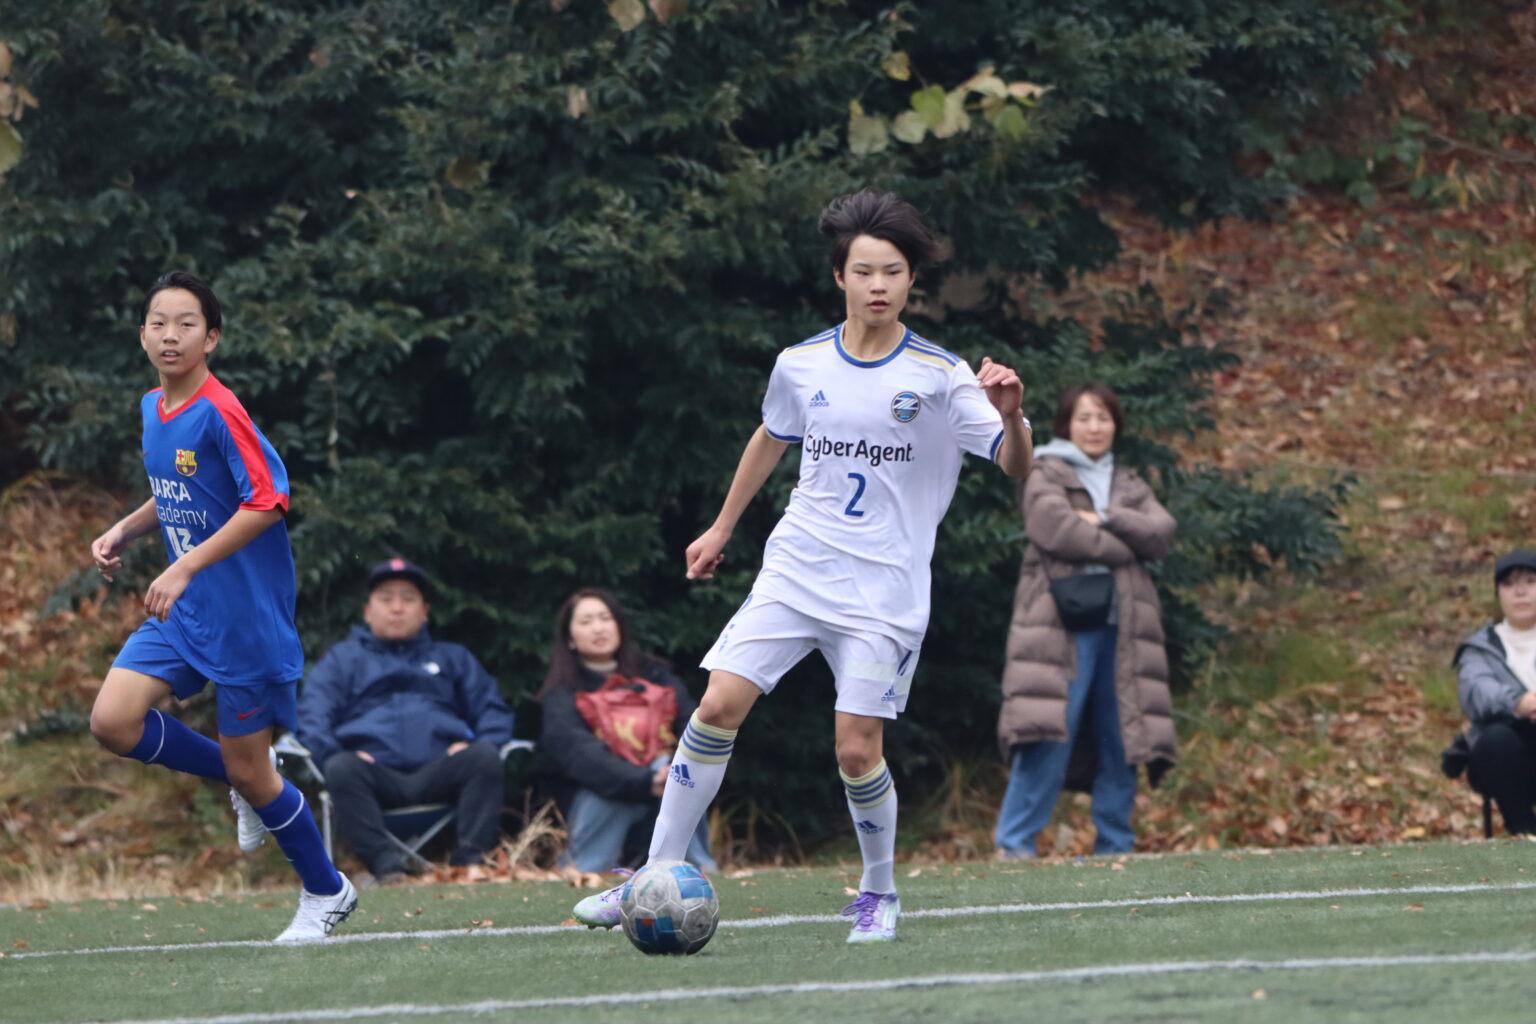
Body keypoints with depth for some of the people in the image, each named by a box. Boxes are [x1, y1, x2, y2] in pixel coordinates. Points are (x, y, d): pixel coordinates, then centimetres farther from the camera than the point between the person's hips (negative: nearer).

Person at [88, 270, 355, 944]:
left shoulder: (219, 412, -18)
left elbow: (266, 503, -23)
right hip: (181, 612, 7)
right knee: (113, 721, -10)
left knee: (249, 772, 0)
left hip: (244, 613, -7)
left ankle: (326, 891, 23)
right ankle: (246, 784, 13)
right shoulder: (152, 409, 7)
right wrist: (124, 532, 4)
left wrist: (185, 567, -25)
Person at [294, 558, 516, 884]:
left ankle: (469, 861, -35)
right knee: (341, 768, -35)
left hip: (438, 774, 1)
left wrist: (478, 744, -2)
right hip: (376, 776, -1)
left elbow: (493, 711, 22)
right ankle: (387, 865, -44)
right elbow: (312, 716, 13)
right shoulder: (342, 658, 28)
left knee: (485, 758, -30)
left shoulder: (453, 658, 33)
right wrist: (332, 754, -9)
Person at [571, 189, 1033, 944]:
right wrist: (721, 528, 30)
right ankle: (657, 877, -2)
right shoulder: (802, 365, 4)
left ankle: (878, 894, 15)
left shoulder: (940, 376, -7)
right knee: (719, 705, -10)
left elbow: (1016, 467, -11)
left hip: (884, 591, -3)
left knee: (857, 749, -9)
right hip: (795, 570, 3)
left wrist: (1010, 417, -33)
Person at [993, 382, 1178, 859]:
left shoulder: (1131, 486, 22)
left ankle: (1115, 846, 8)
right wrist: (1122, 549, -4)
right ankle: (1015, 843, -14)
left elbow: (1161, 534, 5)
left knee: (1122, 739, 2)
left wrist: (1106, 520, -8)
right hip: (1063, 622, -5)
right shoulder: (1046, 476, 7)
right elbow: (1054, 527, -12)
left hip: (1121, 624, 5)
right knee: (1048, 736, -14)